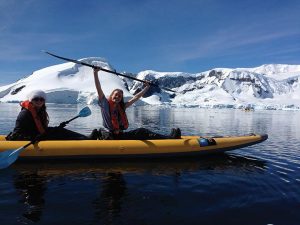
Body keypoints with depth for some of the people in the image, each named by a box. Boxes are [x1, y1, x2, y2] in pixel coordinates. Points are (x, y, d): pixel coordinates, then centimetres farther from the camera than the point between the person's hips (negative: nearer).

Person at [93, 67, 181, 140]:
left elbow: (135, 98, 22)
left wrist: (146, 88, 26)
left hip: (120, 135, 7)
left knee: (142, 132, -11)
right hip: (109, 136, -7)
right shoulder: (105, 104, 2)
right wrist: (95, 73, -19)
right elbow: (99, 89, -10)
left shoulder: (121, 107, 18)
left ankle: (169, 137, -17)